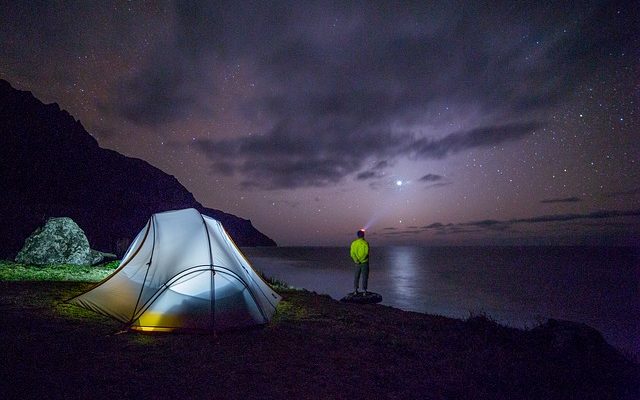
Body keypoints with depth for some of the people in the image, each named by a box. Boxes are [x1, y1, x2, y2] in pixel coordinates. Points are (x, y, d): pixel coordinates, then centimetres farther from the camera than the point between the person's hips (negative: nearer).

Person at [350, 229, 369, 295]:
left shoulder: (354, 243, -1)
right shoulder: (365, 243, -11)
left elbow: (352, 254, -7)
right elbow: (366, 253, -20)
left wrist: (356, 261, -12)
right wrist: (361, 260, -15)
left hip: (357, 263, 3)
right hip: (364, 263, -3)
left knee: (356, 276, 14)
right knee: (365, 277, 6)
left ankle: (355, 290, 15)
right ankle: (364, 290, 8)